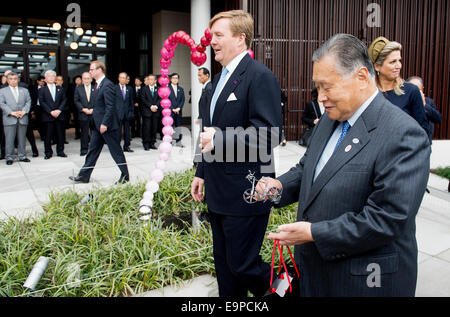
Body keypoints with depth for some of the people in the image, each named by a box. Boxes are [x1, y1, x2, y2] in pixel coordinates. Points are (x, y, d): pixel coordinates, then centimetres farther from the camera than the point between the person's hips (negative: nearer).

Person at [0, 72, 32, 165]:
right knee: (9, 140, -2)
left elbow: (28, 102, 8)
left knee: (22, 139, 7)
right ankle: (9, 158, 5)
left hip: (23, 119, 2)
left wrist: (24, 111, -9)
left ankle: (22, 156, 15)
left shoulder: (24, 90, 16)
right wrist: (11, 112, -13)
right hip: (9, 119, -2)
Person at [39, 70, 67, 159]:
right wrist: (51, 112, -13)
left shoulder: (60, 89, 14)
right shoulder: (42, 90, 7)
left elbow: (64, 100, 6)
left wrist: (59, 110, -9)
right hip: (48, 116, -2)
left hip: (59, 115, 2)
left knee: (60, 134, 4)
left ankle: (60, 151, 13)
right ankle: (48, 152, 7)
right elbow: (42, 102, -2)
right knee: (48, 135, -1)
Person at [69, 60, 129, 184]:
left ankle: (125, 176, 12)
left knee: (116, 151, 0)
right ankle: (84, 176, 20)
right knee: (92, 150, 13)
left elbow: (110, 106, -22)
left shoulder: (107, 85, -17)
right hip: (98, 125, 10)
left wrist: (104, 124, -23)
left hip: (107, 125, -10)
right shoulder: (96, 85, 14)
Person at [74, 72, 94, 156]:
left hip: (94, 114, 0)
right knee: (84, 133, 3)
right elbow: (76, 101, 3)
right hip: (83, 114, 0)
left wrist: (93, 109, -10)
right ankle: (84, 150, 10)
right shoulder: (78, 88, 7)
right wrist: (83, 109, -10)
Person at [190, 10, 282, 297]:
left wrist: (220, 137, -25)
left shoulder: (260, 77, -14)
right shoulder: (220, 78, 15)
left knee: (241, 263, 1)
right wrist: (202, 172, 21)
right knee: (224, 262, 19)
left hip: (246, 194, -9)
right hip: (219, 192, 9)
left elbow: (269, 134, -22)